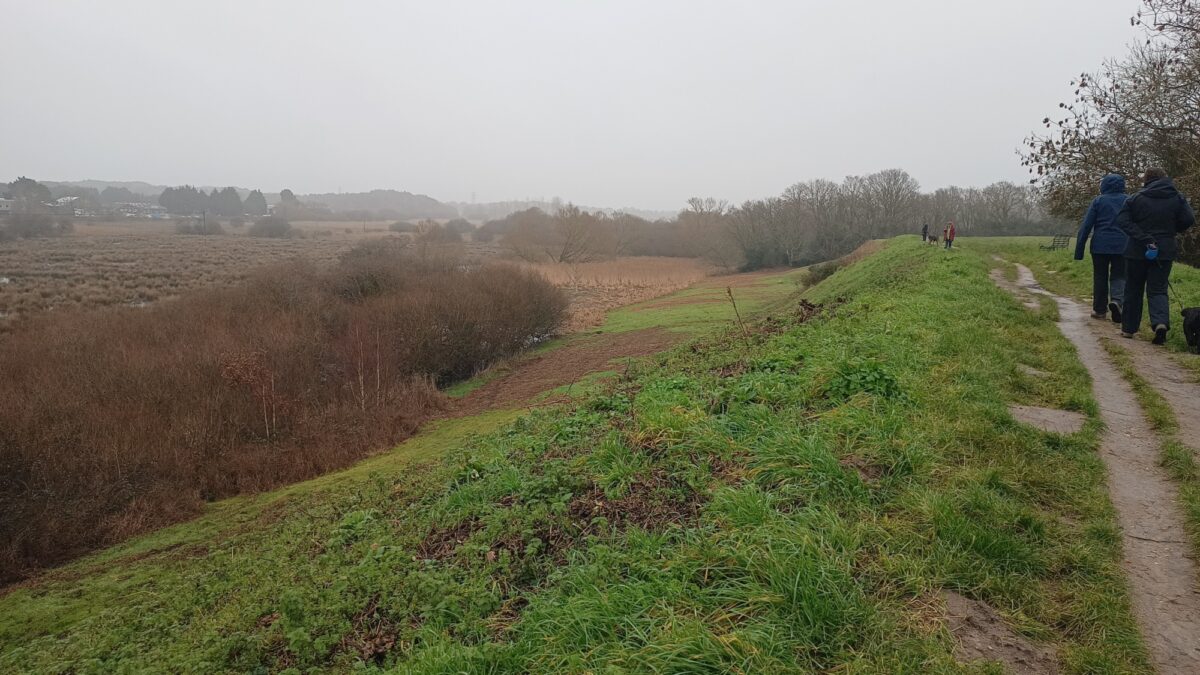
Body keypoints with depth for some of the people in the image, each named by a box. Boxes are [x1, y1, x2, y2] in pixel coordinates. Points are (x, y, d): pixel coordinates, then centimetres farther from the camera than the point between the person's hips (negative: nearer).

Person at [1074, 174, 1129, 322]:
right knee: (1119, 276, 6)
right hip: (1122, 247, 1)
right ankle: (1117, 300, -20)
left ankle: (1099, 309, 12)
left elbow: (1086, 226, -3)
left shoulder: (1098, 201, 0)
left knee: (1100, 277, 8)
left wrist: (1079, 249, 0)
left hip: (1100, 246, -1)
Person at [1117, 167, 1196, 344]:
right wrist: (1170, 230, 14)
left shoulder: (1136, 198, -3)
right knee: (1158, 290, 5)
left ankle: (1129, 328, 15)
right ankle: (1161, 322, -20)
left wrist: (1143, 238, -17)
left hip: (1137, 252, -1)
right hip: (1165, 252, 1)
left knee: (1133, 290, 10)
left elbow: (1122, 220, -16)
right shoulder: (1177, 198, 3)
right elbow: (1189, 220, -4)